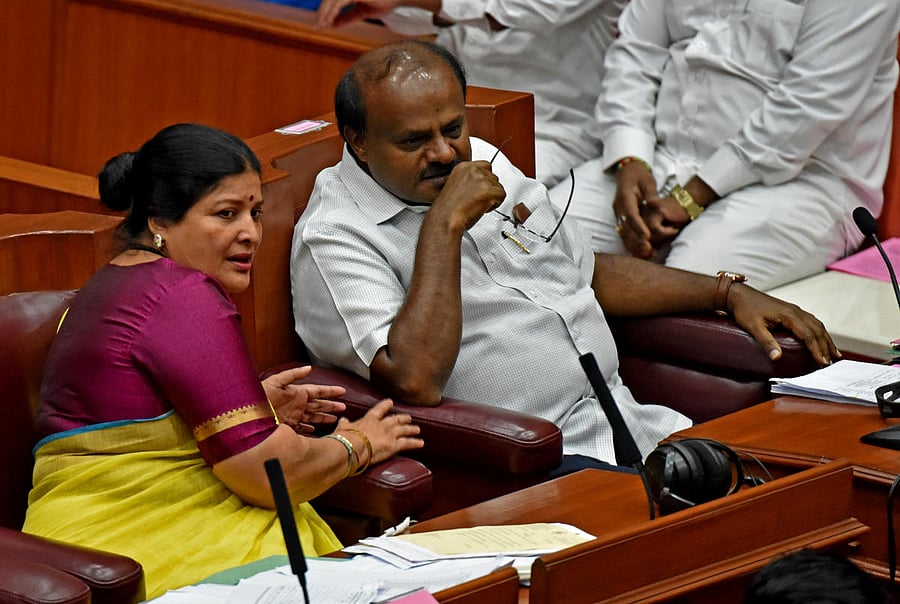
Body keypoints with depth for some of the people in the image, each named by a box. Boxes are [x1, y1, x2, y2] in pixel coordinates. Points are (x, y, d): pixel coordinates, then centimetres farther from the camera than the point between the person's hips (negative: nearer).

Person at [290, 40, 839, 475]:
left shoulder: (481, 162, 16)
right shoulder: (335, 239, -9)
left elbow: (589, 271, 29)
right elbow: (415, 381, -24)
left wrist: (731, 295, 23)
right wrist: (444, 225, -19)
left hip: (630, 424, 8)